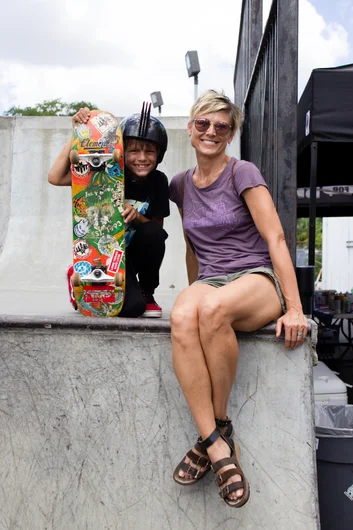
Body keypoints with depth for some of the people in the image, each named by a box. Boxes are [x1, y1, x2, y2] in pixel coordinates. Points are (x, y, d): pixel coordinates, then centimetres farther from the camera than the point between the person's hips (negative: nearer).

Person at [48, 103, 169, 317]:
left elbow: (157, 227, -3)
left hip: (134, 255, 4)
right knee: (132, 306, -27)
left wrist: (136, 217, -25)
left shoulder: (158, 181, -7)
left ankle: (147, 293, -3)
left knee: (154, 234, -30)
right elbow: (55, 178, -26)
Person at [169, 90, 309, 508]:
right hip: (209, 281, 4)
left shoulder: (242, 173, -1)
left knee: (213, 308, -40)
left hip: (256, 279, -3)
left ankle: (217, 427, -19)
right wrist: (193, 293, 16)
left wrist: (294, 308, -15)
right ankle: (219, 449, -33)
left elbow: (275, 238, -8)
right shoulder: (181, 184, 15)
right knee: (182, 318, -35)